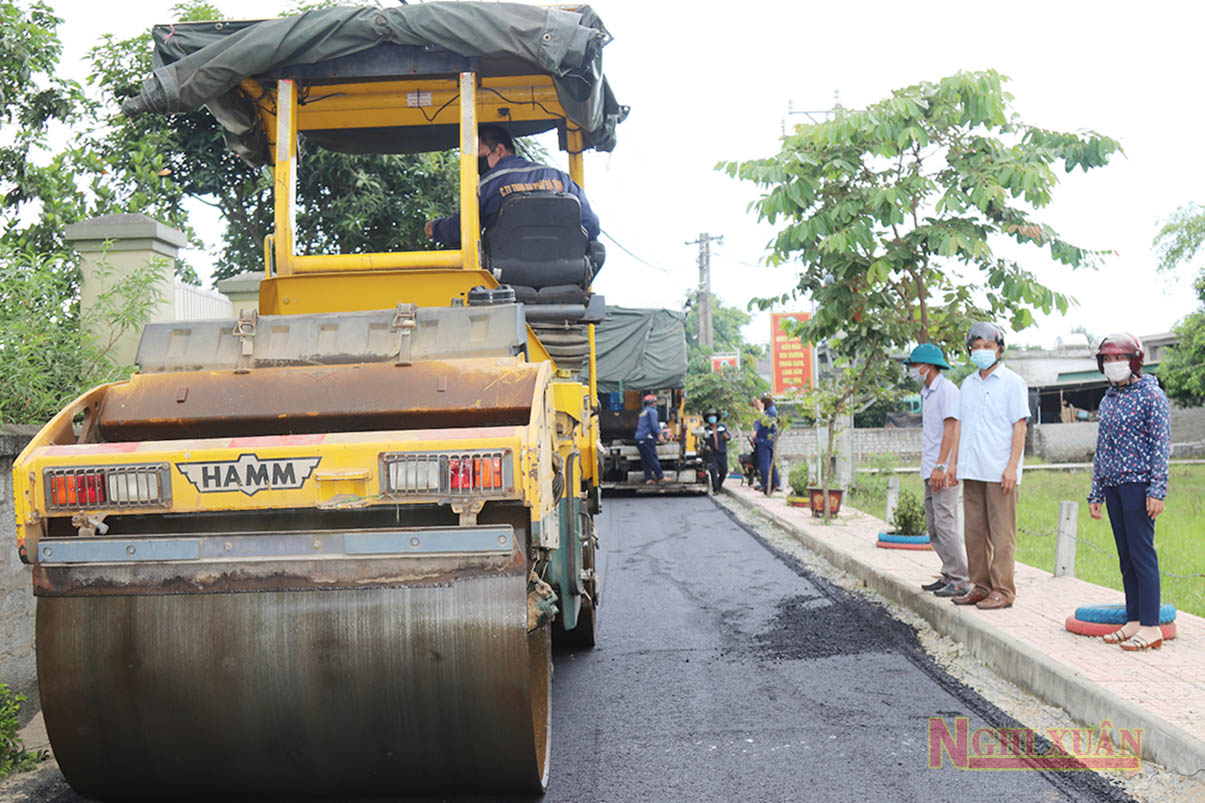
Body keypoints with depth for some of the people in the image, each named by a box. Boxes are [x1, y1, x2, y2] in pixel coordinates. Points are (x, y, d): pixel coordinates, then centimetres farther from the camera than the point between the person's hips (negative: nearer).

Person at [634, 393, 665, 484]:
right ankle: (660, 477, -4)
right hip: (647, 437, -9)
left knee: (645, 460, 6)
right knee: (653, 458, -6)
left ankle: (648, 479, 3)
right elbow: (654, 424, -16)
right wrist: (659, 434, -21)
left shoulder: (642, 412, 25)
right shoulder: (652, 411, -2)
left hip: (638, 438, 9)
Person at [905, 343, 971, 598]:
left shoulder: (947, 390, -10)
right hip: (930, 471, 10)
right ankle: (949, 575, 17)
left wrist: (941, 467, -22)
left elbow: (951, 428, -17)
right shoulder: (926, 393, 19)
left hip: (944, 471, -10)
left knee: (945, 523, -11)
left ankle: (961, 580, -8)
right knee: (934, 527, 11)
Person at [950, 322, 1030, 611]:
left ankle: (1003, 590, 1)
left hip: (1000, 471, -6)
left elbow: (1019, 427, -6)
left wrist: (1012, 466, -14)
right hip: (972, 469, 6)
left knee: (1002, 533, -3)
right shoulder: (967, 384, 16)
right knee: (975, 531, 8)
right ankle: (981, 587, 15)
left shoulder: (1012, 382, -1)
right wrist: (953, 463, 13)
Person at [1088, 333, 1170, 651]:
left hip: (1138, 482, -7)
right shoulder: (1108, 400, 16)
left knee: (1142, 552, -8)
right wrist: (1096, 492, 16)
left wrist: (1157, 489, -16)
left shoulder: (1151, 395, -4)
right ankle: (1134, 621, 14)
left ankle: (1151, 627, -5)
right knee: (1126, 555, 9)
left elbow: (1161, 444, -9)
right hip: (1113, 486, 7)